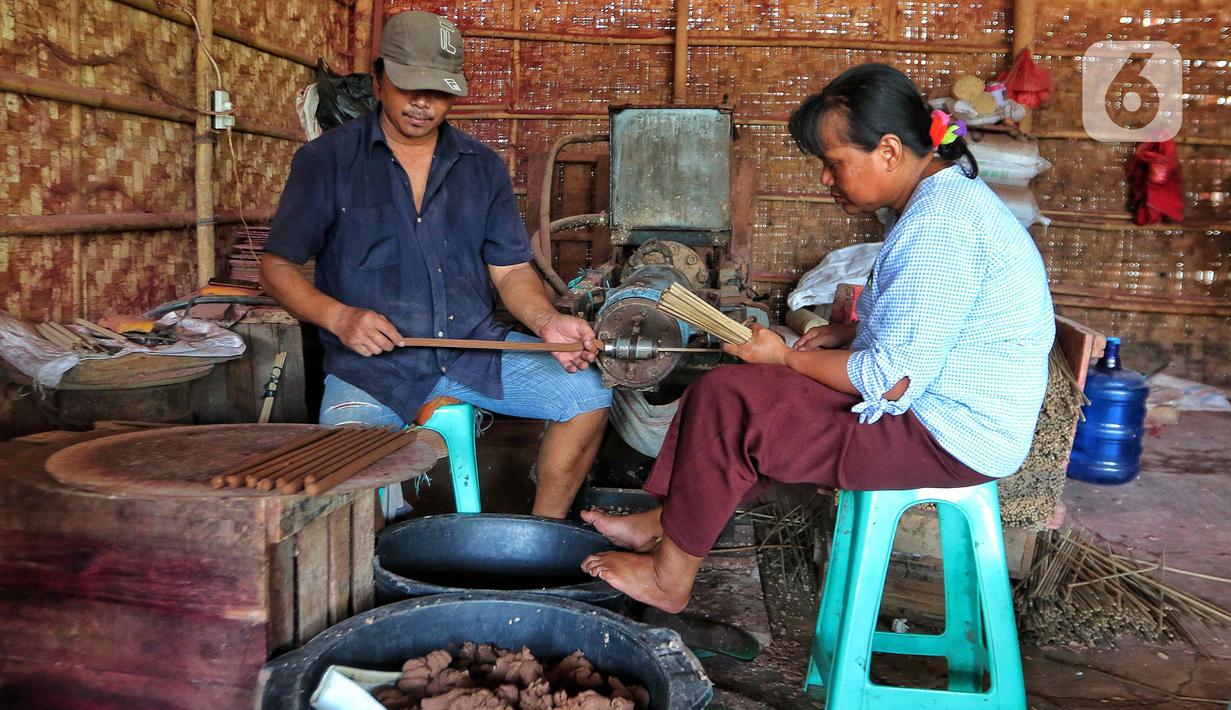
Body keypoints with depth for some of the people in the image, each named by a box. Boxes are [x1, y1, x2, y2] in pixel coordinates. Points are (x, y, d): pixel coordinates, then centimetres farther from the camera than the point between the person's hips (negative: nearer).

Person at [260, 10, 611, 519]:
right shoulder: (326, 161, 2)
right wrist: (339, 317, -17)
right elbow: (277, 267, 2)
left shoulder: (482, 166, 12)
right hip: (371, 363, -3)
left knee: (587, 396, -16)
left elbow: (510, 268, 11)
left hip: (473, 347, 4)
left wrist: (546, 321, -10)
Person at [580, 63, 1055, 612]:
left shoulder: (939, 227, -24)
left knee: (727, 403, -13)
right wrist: (847, 335, 5)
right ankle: (667, 522, 15)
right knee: (738, 384, 10)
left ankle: (670, 577, 2)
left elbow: (890, 381, -26)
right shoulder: (946, 194, 9)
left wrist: (787, 358, -12)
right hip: (937, 402, 11)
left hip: (949, 440, -11)